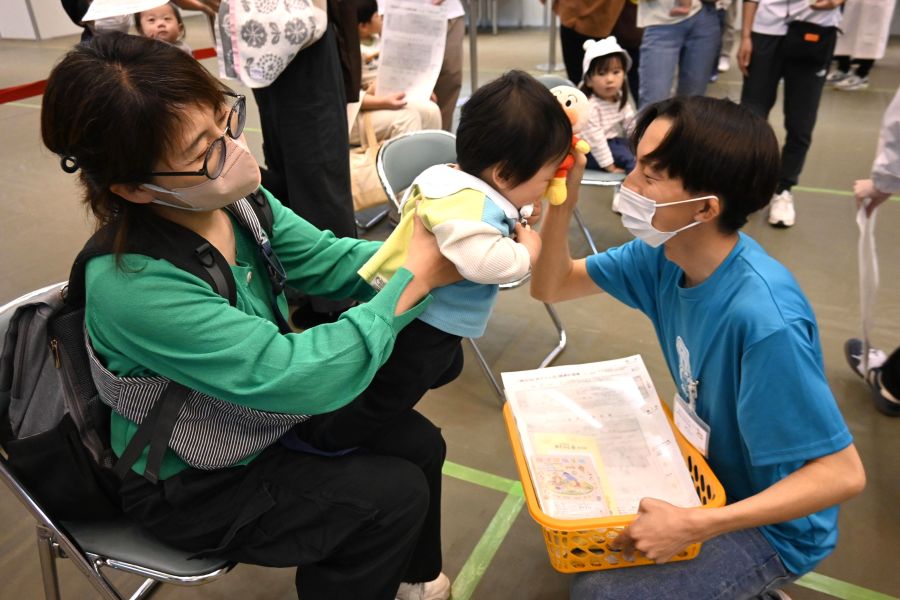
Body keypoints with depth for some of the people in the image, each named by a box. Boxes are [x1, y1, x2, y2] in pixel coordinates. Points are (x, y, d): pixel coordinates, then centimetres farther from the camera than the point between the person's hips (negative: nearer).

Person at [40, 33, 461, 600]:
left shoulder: (233, 200, -15)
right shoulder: (134, 288, -36)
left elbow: (328, 259, -6)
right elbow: (299, 377, -36)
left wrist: (429, 250, -23)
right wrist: (416, 277, -32)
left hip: (258, 414, 7)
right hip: (194, 488, -7)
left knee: (420, 444, 6)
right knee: (396, 497, -9)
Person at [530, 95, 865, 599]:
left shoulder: (764, 317, -36)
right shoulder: (665, 251, -14)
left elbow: (842, 473, -30)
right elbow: (551, 287, -7)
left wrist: (694, 526, -33)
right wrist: (563, 199, -25)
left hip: (772, 524, -7)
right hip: (712, 470, 7)